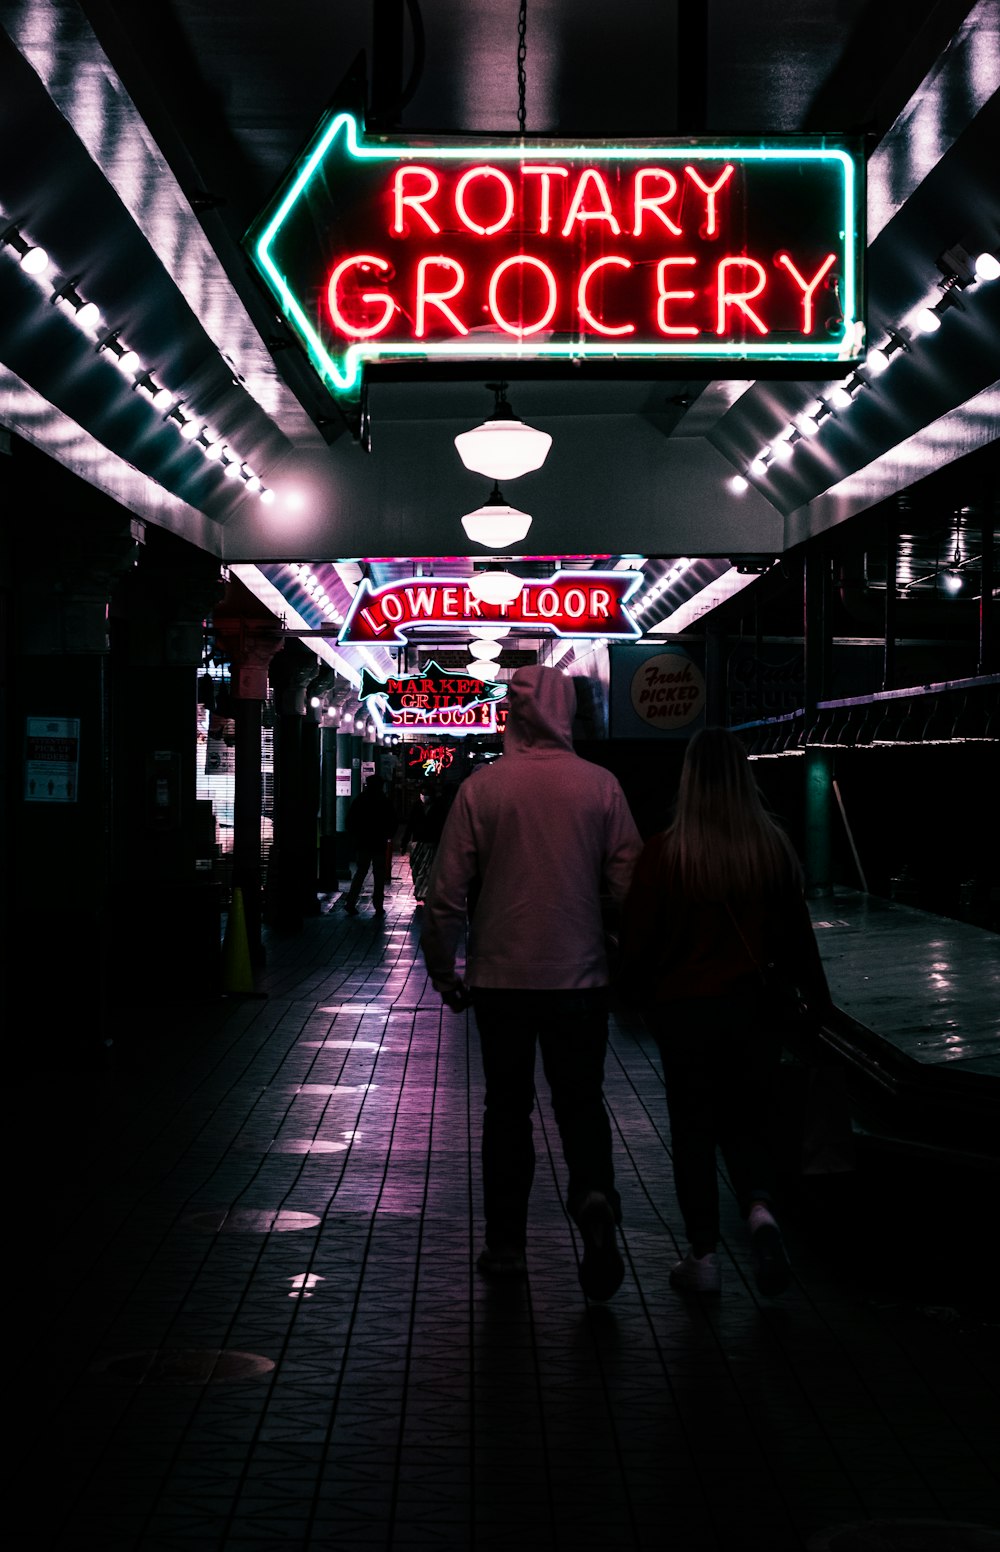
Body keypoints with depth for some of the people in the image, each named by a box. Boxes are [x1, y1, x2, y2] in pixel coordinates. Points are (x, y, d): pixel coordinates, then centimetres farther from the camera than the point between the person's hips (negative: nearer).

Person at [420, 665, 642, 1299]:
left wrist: (444, 970, 8)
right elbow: (631, 884, -3)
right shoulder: (601, 785, -4)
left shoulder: (481, 786, -6)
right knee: (582, 1100, 12)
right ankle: (595, 1198, -15)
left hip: (502, 977, 0)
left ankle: (506, 1245, 17)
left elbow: (447, 893, -5)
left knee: (507, 1106, 12)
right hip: (581, 975, 0)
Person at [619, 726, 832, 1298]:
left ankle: (704, 1257, 14)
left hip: (683, 1010, -2)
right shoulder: (773, 846, -7)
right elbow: (797, 935, 1)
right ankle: (761, 1210, -8)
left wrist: (649, 982, 15)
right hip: (752, 1009, 2)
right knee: (748, 1122, 17)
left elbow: (638, 942, -6)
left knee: (694, 1133, 11)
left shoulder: (664, 853, -13)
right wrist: (817, 999, 15)